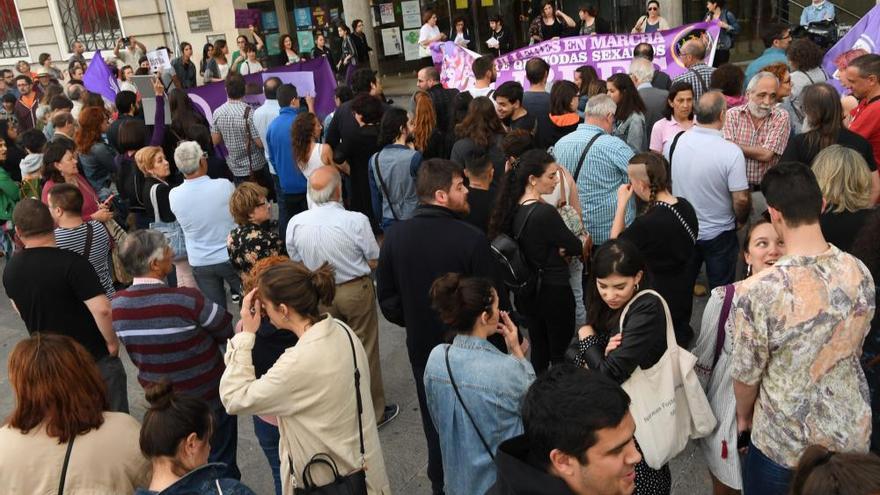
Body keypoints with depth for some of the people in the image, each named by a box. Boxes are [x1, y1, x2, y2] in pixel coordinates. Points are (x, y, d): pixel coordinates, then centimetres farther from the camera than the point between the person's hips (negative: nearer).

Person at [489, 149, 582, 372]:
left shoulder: (513, 208, -1)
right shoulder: (545, 212, -25)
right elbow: (577, 248, -14)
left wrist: (557, 251, -3)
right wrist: (563, 250, 6)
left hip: (527, 292, 8)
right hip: (553, 292, -8)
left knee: (538, 350, 20)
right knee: (561, 354, 8)